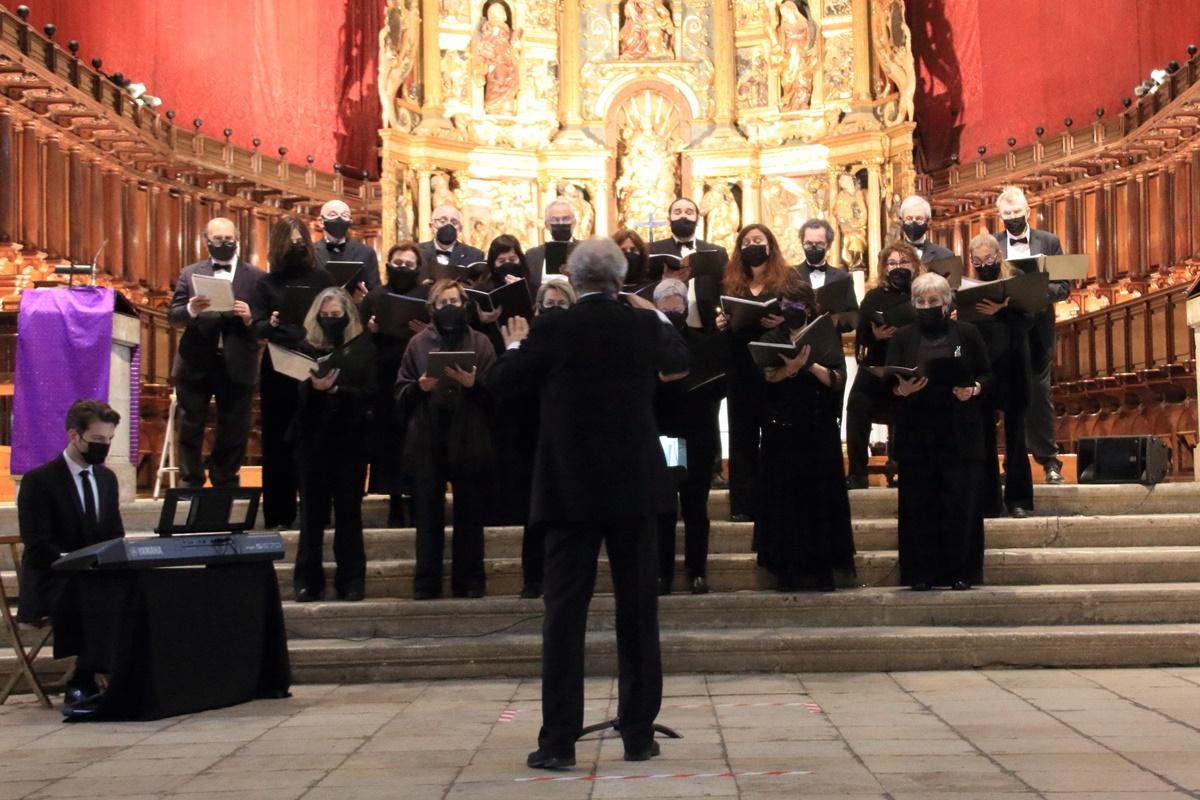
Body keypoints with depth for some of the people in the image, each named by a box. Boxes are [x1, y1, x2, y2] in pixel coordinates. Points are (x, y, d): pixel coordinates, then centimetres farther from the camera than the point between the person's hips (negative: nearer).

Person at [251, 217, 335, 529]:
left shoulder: (322, 278, 8)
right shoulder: (267, 283, 9)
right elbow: (256, 327, 1)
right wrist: (271, 324, -20)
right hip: (278, 369, 1)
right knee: (278, 441, 3)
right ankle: (278, 513, 8)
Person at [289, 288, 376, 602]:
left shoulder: (364, 350, 1)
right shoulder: (307, 348, 4)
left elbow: (370, 395, -7)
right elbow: (293, 395, -2)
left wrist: (335, 390, -21)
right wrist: (313, 387, -23)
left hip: (351, 440, -1)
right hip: (312, 439, 1)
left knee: (348, 511, 5)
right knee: (312, 511, 3)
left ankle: (351, 580, 10)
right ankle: (308, 580, 8)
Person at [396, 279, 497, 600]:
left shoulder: (480, 342, 8)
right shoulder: (418, 343, 8)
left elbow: (495, 390, 1)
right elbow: (401, 393, 5)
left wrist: (473, 384, -17)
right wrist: (419, 387, -14)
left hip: (469, 440, 0)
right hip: (427, 441, 0)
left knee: (470, 513, 4)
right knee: (428, 514, 2)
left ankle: (469, 580, 12)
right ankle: (426, 582, 8)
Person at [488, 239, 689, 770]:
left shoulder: (552, 328, -8)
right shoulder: (644, 324, 0)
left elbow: (501, 384, 2)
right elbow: (679, 360, 20)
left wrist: (516, 345, 21)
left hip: (572, 488, -2)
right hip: (634, 486, 2)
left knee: (564, 612, 1)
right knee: (638, 611, 9)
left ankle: (559, 741, 0)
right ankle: (639, 733, 14)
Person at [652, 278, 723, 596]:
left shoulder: (703, 343, 4)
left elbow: (720, 385, -1)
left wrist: (689, 387, -17)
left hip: (697, 438, 1)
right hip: (658, 438, -1)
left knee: (695, 508, 6)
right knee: (662, 509, 3)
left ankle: (697, 572, 13)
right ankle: (662, 573, 9)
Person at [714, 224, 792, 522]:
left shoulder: (787, 281, 3)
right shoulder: (732, 283, 14)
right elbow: (724, 323, 15)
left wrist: (782, 322, -23)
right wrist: (720, 324, -6)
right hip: (740, 371, 4)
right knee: (742, 436, 3)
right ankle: (743, 504, 6)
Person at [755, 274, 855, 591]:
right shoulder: (772, 339, 7)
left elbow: (838, 378, -5)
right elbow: (767, 375, -9)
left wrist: (809, 365, -20)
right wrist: (787, 369, -29)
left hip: (820, 432, 0)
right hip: (781, 431, 0)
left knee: (821, 498, 0)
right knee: (784, 500, 0)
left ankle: (823, 570, 5)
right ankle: (787, 570, 4)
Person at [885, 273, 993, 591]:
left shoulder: (967, 334, 8)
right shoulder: (902, 338, 11)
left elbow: (988, 377, 7)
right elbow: (888, 383, 4)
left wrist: (973, 390, -14)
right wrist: (902, 389, -18)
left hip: (960, 435, -1)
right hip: (916, 434, 1)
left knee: (961, 504, -2)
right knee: (918, 506, -1)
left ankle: (961, 573, 4)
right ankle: (922, 574, 3)